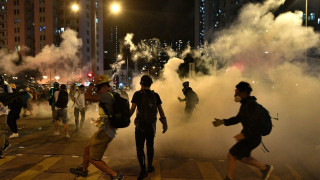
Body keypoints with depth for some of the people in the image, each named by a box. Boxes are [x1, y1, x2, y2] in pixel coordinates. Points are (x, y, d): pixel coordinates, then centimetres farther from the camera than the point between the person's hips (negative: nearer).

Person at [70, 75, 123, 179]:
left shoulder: (107, 95, -21)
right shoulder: (111, 95, 9)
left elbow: (87, 97, -23)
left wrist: (91, 86, -9)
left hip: (104, 132, -10)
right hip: (107, 131, 10)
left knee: (94, 159, 1)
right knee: (87, 148, 26)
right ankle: (83, 170, 48)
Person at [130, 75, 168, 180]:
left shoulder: (138, 94, -8)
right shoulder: (155, 95, 1)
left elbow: (132, 109, -12)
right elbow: (160, 110, 3)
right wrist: (164, 123, 10)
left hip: (140, 125, -3)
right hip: (152, 125, 4)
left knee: (140, 147, 5)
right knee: (150, 145, 19)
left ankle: (143, 170, 1)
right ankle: (150, 166, 29)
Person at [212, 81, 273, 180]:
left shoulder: (251, 105, -23)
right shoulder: (245, 104, 8)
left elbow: (256, 123, -29)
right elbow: (238, 118, 18)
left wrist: (244, 134, -28)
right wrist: (223, 122, 11)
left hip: (252, 138, -10)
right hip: (248, 136, 10)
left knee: (231, 155, -3)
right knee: (242, 157, 22)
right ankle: (265, 168, 34)